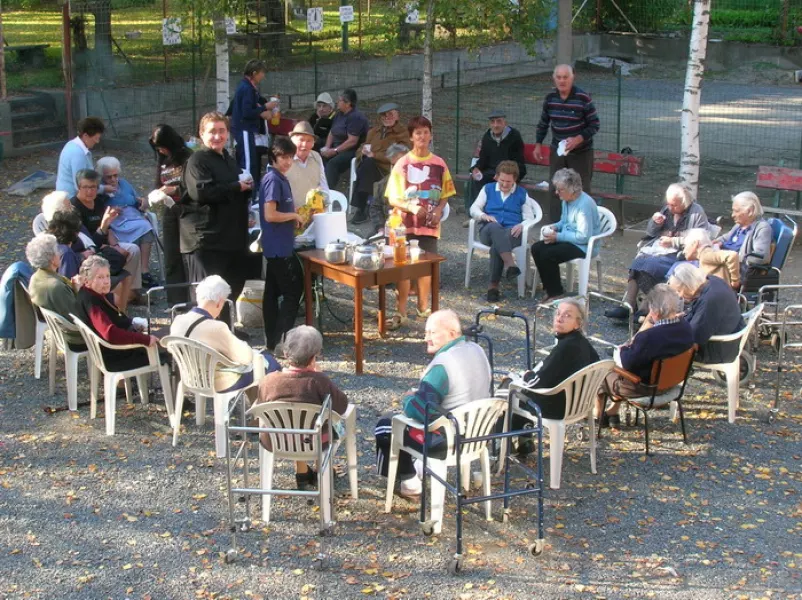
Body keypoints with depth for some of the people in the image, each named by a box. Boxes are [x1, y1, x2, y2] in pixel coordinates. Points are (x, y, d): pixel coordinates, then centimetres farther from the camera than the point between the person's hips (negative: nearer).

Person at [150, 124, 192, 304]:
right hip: (169, 213, 6)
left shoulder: (188, 158, -8)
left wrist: (175, 189, -20)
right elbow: (158, 186, 18)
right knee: (171, 261, 4)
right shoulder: (162, 161, 12)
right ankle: (176, 303, 8)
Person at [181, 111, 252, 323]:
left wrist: (247, 187, 9)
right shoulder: (197, 160, -9)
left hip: (232, 237, 9)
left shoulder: (229, 160, 19)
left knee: (233, 286, 16)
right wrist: (236, 187, -17)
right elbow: (202, 191, -25)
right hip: (205, 238, -9)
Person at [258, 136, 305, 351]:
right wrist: (295, 216, -11)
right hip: (279, 247, -9)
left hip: (278, 246, 9)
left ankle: (271, 341, 19)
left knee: (273, 292, 12)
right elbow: (270, 215, -24)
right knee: (293, 291, -5)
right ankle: (280, 340, -3)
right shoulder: (273, 180, -17)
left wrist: (294, 218, 9)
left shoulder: (280, 179, 12)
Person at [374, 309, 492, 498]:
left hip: (447, 441, -9)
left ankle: (408, 479, 21)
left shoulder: (442, 364, -28)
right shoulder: (477, 350, 0)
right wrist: (419, 393, 13)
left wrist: (408, 398, -5)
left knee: (385, 426, 10)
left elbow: (418, 411, -28)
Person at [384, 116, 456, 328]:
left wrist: (439, 210, -7)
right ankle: (401, 312, 4)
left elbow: (445, 194, 12)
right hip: (406, 225, -2)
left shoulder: (439, 164, 3)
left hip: (430, 225, 3)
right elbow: (392, 198, -5)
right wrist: (411, 207, -20)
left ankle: (423, 306, 27)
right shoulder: (402, 163, -5)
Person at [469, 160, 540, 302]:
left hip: (512, 233, 0)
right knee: (495, 227, -40)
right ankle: (510, 264, -56)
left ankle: (494, 286, -39)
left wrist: (522, 225, -14)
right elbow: (474, 209, 10)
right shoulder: (488, 189, 18)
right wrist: (484, 216, -12)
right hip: (489, 231, 1)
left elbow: (529, 218, 9)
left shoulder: (522, 193, 17)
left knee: (497, 246, -37)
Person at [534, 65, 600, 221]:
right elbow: (543, 123, 13)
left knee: (582, 190, -1)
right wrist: (538, 144, 10)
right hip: (557, 151, 4)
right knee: (554, 190, 8)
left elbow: (594, 125, -11)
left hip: (581, 152, -4)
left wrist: (577, 139, -23)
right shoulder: (550, 97, -1)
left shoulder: (584, 98, -15)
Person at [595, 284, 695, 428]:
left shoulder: (650, 337, -37)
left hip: (645, 388, -8)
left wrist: (622, 350, -5)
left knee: (600, 377, 19)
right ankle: (613, 412, 39)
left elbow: (626, 363, -24)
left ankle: (598, 415, 44)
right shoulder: (686, 327, -12)